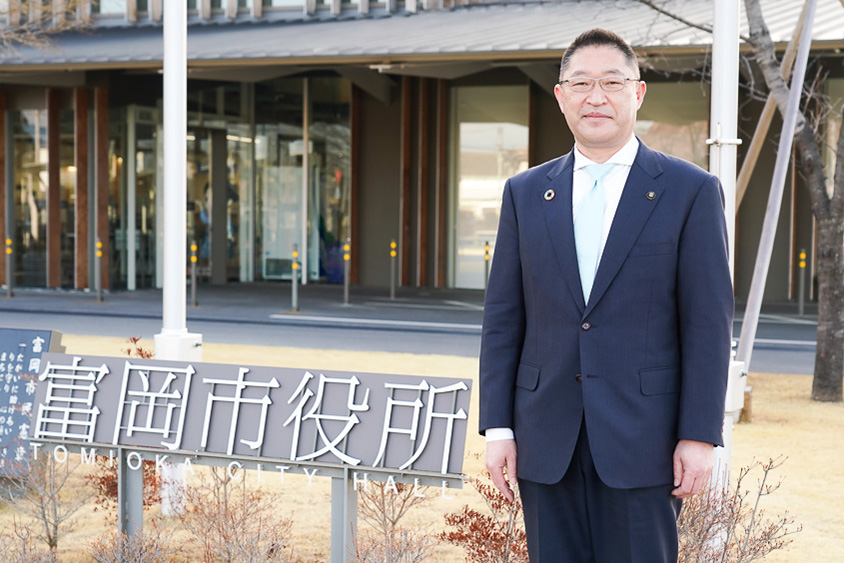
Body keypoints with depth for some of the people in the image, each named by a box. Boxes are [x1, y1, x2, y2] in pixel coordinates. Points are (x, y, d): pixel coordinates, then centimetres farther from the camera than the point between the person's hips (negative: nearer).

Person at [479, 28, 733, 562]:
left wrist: (700, 437, -9)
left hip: (643, 438, -3)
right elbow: (502, 319, 9)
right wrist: (498, 428, 2)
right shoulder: (525, 193, 10)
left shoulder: (692, 191, 0)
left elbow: (709, 324, -3)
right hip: (547, 441, 3)